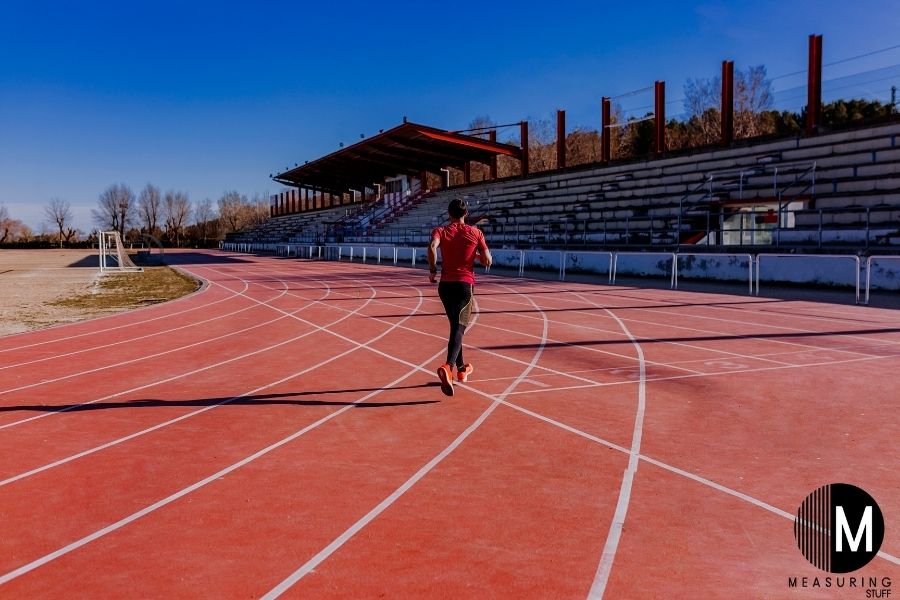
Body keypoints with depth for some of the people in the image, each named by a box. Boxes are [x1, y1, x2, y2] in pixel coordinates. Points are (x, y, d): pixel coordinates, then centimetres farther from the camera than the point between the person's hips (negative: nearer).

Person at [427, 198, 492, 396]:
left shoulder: (441, 231, 4)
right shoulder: (475, 233, 4)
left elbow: (432, 247, -19)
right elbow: (487, 261, 1)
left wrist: (433, 270, -7)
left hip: (445, 284, 3)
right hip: (465, 284, -2)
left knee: (456, 326, 19)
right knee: (459, 328, -10)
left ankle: (461, 368, 30)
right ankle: (448, 367, -34)